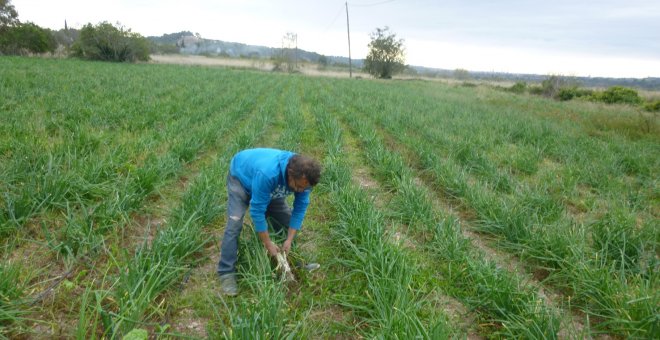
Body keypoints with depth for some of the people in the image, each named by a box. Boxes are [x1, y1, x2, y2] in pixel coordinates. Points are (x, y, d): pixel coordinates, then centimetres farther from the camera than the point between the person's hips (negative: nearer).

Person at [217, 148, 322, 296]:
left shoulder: (303, 176, -28)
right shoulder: (267, 174, -46)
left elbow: (300, 208, -16)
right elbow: (257, 210, -37)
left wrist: (289, 240, -19)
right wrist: (268, 243, -29)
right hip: (241, 177, -5)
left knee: (286, 218, 0)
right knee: (234, 223, -21)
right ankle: (226, 273, -10)